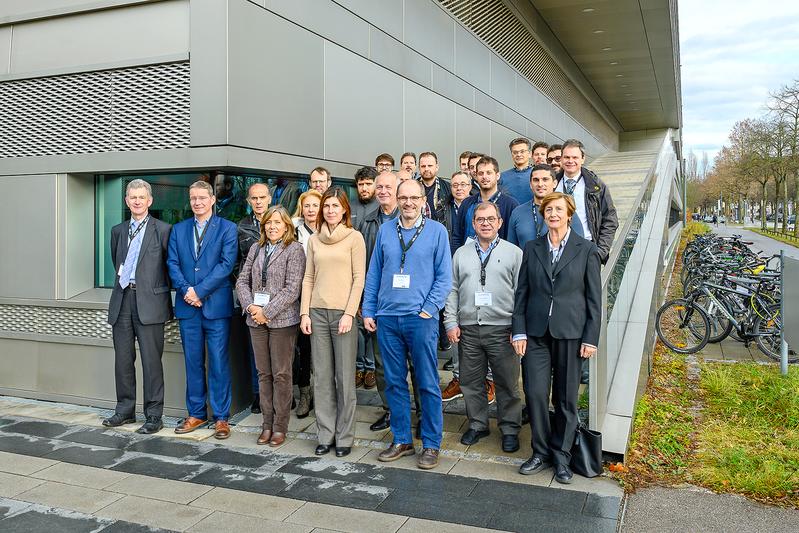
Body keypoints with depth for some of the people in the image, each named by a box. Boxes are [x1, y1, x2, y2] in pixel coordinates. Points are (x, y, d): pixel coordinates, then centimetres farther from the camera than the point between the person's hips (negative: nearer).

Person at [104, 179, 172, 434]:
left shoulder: (163, 230, -1)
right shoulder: (118, 231, 15)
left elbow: (171, 265, 3)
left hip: (149, 301, -5)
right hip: (122, 300, 5)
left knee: (151, 360, -3)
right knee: (123, 359, 11)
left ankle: (153, 416, 5)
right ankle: (125, 410, 24)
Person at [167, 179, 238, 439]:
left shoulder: (227, 228, 1)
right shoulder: (178, 229, 14)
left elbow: (226, 264, -9)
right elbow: (173, 263, 6)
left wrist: (199, 290, -14)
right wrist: (185, 290, -10)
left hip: (216, 304, -4)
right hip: (187, 305, 4)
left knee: (219, 363, -1)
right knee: (193, 362, 10)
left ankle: (221, 417, 8)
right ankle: (196, 414, 21)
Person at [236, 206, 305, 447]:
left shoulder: (294, 250, -5)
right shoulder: (256, 248, 12)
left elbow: (292, 288, -12)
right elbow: (242, 281, 10)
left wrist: (267, 312, -14)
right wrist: (251, 307, -6)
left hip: (282, 320, -5)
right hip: (256, 320, 5)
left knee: (281, 374, 2)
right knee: (263, 373, 10)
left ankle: (280, 427, 11)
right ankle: (267, 424, 19)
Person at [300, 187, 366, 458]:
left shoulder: (354, 237, 0)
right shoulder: (314, 240, 13)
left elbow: (358, 278, -4)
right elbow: (308, 278, 12)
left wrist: (349, 313, -12)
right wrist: (305, 313, 4)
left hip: (343, 312, -4)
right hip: (317, 312, 4)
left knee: (345, 378, 1)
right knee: (321, 377, 7)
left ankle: (344, 437, 11)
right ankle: (325, 435, 16)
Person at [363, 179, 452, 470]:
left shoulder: (437, 231, 2)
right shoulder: (385, 230, 10)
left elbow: (444, 277, -1)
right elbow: (373, 274, 13)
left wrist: (429, 309, -10)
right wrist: (368, 312, 7)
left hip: (421, 318, -3)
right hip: (387, 318, 3)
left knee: (427, 384, 2)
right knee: (395, 382, 10)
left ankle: (431, 444, 14)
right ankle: (401, 440, 23)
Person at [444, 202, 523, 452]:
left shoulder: (514, 253, 3)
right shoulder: (461, 253, 12)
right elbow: (452, 290, 11)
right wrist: (451, 323, 3)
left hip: (501, 330, -3)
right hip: (468, 330, 3)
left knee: (507, 384, 4)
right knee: (471, 382, 11)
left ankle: (510, 429, 19)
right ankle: (477, 425, 27)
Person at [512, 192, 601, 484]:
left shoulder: (586, 250, 2)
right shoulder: (531, 249, 8)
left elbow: (594, 298, 1)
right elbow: (521, 292, 7)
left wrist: (591, 338, -4)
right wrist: (519, 331, 0)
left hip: (570, 333, -1)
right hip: (536, 332, 2)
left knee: (566, 397, 6)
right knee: (535, 393, -2)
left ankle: (561, 455, 22)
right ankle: (541, 452, 16)